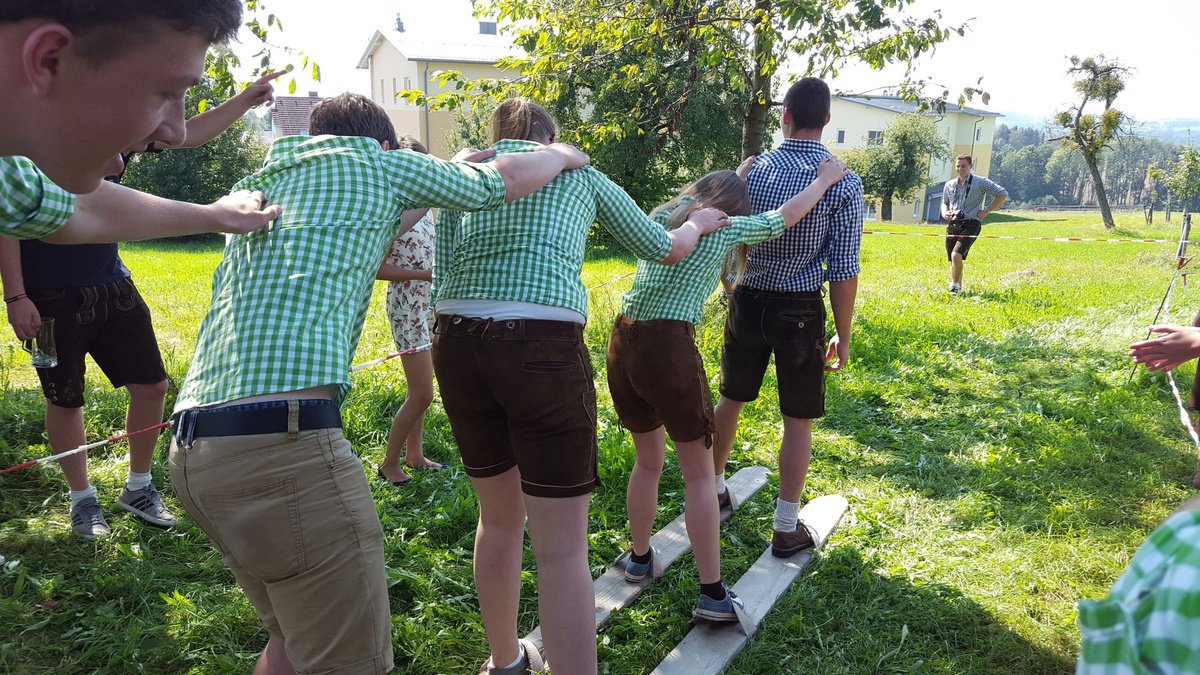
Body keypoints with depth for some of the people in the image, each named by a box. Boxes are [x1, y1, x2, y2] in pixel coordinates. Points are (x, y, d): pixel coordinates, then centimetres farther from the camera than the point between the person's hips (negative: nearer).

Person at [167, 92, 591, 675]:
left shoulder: (260, 182, 27)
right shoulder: (377, 163, 9)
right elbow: (512, 179, 18)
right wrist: (561, 154, 39)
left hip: (191, 446, 9)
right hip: (282, 436, -9)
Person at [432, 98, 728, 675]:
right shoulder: (581, 175, 16)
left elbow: (442, 278, 9)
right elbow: (661, 248, 26)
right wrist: (698, 223, 45)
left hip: (457, 346, 4)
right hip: (544, 349, -4)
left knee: (499, 517, 23)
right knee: (562, 550, 2)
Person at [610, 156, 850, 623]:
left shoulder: (662, 215, 18)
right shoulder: (724, 227, 3)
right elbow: (787, 215, 15)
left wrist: (735, 176, 52)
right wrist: (825, 179, 30)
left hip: (623, 342, 6)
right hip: (669, 346, -6)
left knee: (648, 462, 24)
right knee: (699, 475, 5)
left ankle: (639, 559, 37)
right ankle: (712, 594, 8)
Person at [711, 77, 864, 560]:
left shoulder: (753, 170, -3)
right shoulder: (843, 184, -11)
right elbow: (843, 271, -12)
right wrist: (843, 335, -1)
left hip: (748, 301, 3)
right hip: (801, 309, -3)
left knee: (731, 398, 21)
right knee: (797, 419, 8)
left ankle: (713, 488, 38)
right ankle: (786, 528, 14)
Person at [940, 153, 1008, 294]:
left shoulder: (980, 182, -3)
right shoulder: (949, 185, 11)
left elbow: (1003, 194, -1)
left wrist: (987, 211, -5)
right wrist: (944, 212, 5)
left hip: (970, 225, -5)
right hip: (953, 225, 5)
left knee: (956, 255, -23)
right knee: (952, 260, 7)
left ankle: (955, 286, -5)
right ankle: (958, 290, 23)